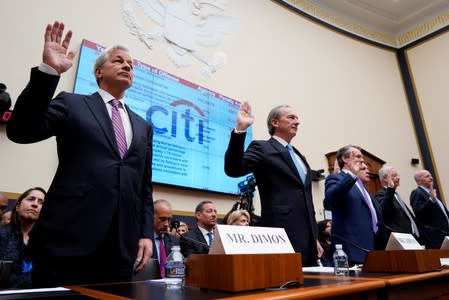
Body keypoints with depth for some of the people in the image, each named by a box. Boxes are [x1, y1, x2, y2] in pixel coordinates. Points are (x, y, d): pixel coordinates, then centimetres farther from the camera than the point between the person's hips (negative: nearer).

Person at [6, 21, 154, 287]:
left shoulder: (143, 126, 18)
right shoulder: (72, 104, 9)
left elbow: (145, 186, 15)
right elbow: (20, 131, -7)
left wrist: (146, 234, 6)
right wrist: (49, 70, -14)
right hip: (67, 239, -3)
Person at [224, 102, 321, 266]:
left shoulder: (299, 156, 21)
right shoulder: (262, 148, -1)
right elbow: (233, 169, -18)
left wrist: (314, 237, 20)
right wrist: (240, 130, -29)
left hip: (306, 236, 8)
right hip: (282, 235, -8)